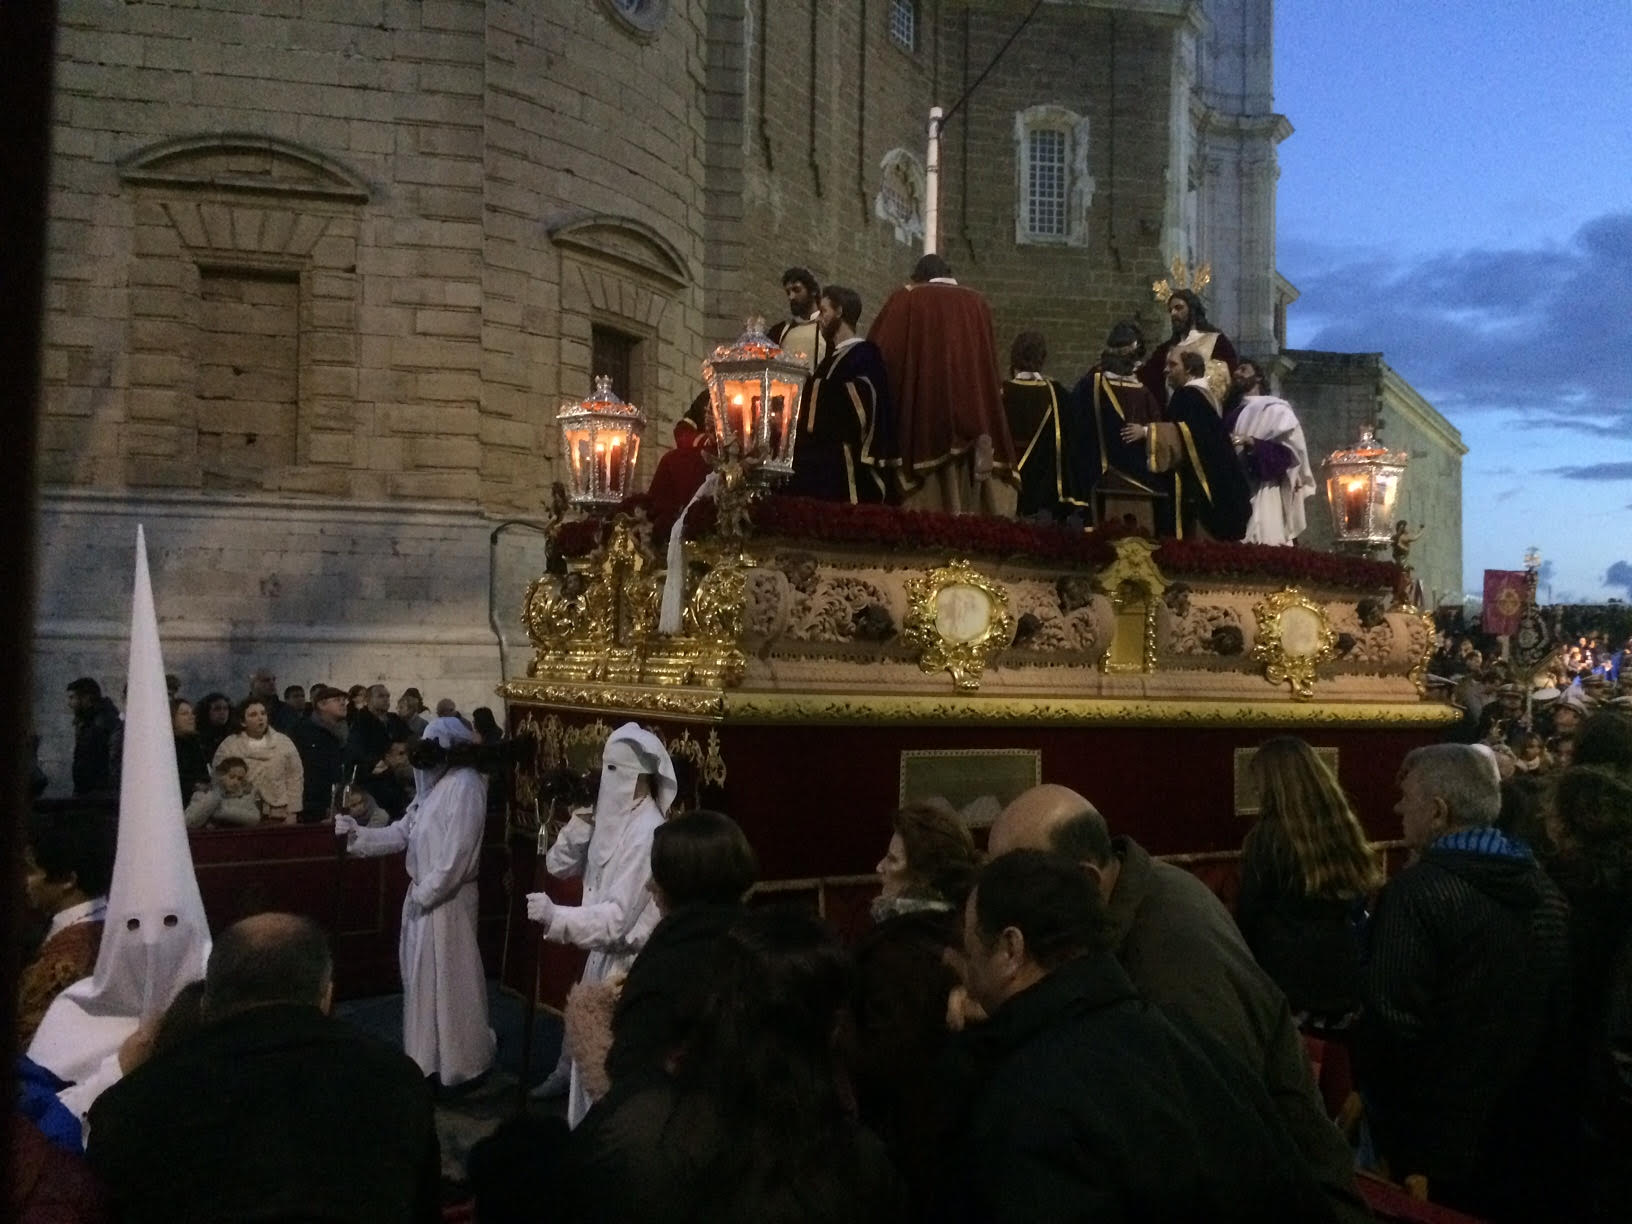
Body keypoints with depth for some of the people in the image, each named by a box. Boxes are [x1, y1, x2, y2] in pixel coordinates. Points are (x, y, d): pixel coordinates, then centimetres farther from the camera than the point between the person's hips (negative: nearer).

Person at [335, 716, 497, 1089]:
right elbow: (403, 833, 11)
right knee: (423, 977, 16)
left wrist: (425, 892, -19)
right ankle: (429, 1058, 29)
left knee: (448, 980, -1)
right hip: (425, 893, 10)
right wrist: (356, 832, 1)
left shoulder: (465, 785, -17)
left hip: (445, 898, -10)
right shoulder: (436, 784, 14)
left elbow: (456, 852, -22)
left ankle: (460, 1063, 12)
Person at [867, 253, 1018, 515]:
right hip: (975, 411, 3)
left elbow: (880, 351, -1)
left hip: (924, 408, -3)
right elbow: (990, 361, 19)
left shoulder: (908, 297, 7)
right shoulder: (977, 302, 17)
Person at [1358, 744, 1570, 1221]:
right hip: (1534, 1132, 7)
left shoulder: (1417, 892, -20)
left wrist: (1380, 1118, -7)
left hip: (1447, 1139, -7)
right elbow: (1567, 1009, 11)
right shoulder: (1547, 889, 4)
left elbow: (1391, 1021, -22)